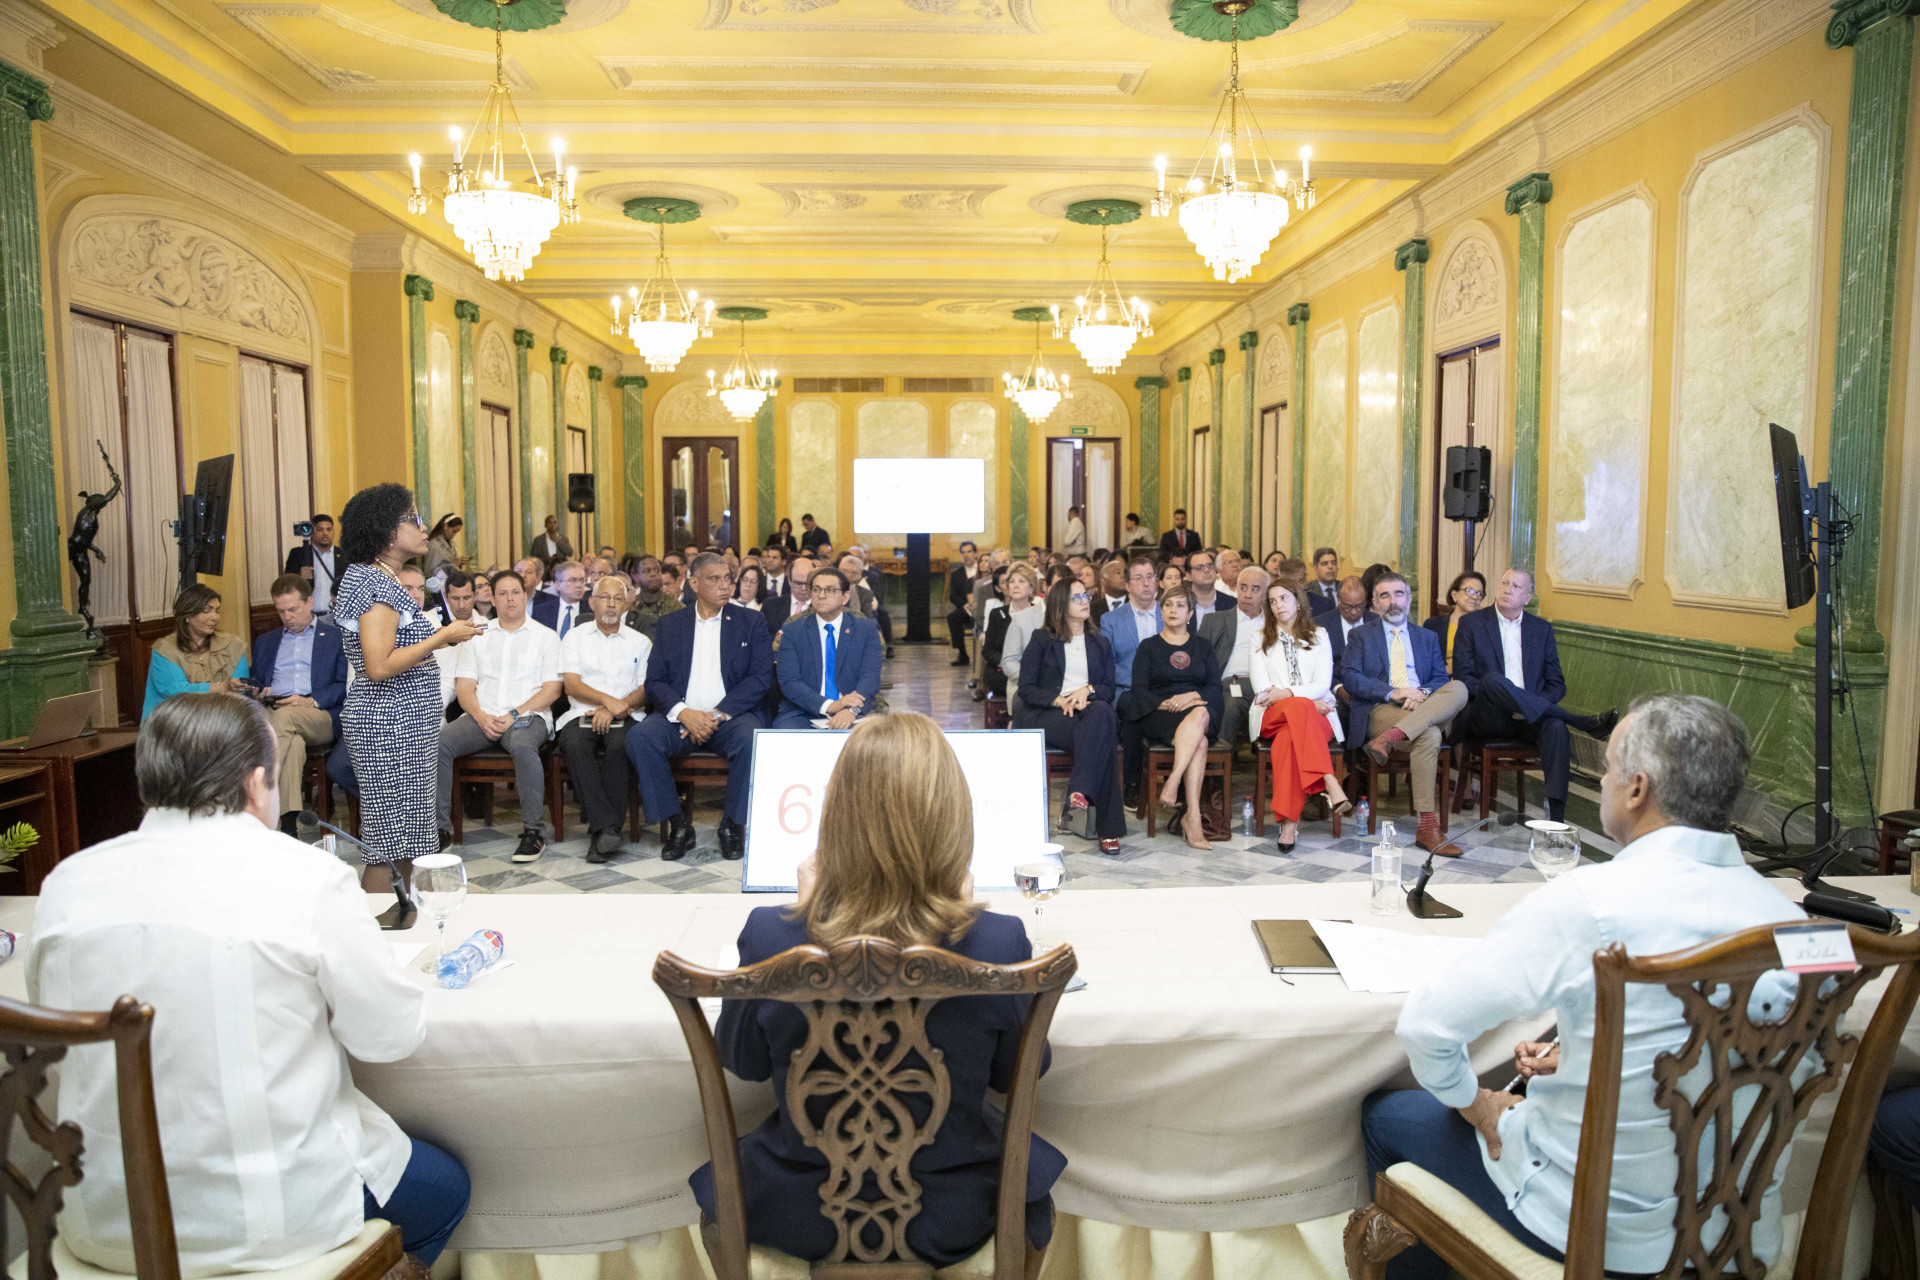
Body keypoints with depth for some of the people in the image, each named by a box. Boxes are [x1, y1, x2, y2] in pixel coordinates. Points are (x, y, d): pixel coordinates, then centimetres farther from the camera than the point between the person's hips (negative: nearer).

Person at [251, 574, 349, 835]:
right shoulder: (265, 642, 32)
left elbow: (345, 686, 6)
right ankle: (287, 821, -44)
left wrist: (311, 701, -12)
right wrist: (261, 694, 3)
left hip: (322, 719, -2)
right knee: (293, 742, -37)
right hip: (272, 716, 2)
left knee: (285, 717, -38)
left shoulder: (337, 636, 18)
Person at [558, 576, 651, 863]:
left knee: (620, 745, -34)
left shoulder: (641, 642, 17)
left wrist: (613, 710, -11)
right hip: (582, 715, 1)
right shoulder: (575, 637, 16)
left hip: (624, 718, 0)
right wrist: (608, 699, -15)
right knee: (575, 745, -34)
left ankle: (599, 832, -30)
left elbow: (646, 692, 7)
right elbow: (571, 685, 2)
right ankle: (607, 828, -36)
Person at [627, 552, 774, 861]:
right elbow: (655, 681, 5)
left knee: (751, 739, -34)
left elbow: (761, 677, -1)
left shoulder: (751, 621, 9)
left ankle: (733, 824, -12)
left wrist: (718, 714, -13)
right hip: (680, 717, 2)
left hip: (731, 716, -2)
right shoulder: (670, 624, 13)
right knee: (639, 737, -27)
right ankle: (678, 824, -14)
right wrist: (683, 712, -15)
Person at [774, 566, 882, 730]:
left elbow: (870, 676, -3)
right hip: (802, 714, 0)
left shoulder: (867, 631, 9)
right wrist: (829, 705, -19)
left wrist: (851, 710, -23)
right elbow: (789, 681, -4)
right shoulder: (792, 632, 7)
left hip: (852, 717, 0)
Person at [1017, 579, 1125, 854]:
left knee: (1103, 713, -38)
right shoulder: (1042, 640, 13)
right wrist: (1059, 700, -14)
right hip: (1048, 717, -3)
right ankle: (1107, 828, -41)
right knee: (1101, 737, -35)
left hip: (1092, 711, 3)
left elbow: (1109, 687, 13)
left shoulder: (1101, 643, 25)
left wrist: (1088, 690, -10)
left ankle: (1080, 792, -48)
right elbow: (1026, 688, 3)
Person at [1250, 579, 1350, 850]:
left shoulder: (1319, 635, 19)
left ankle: (1288, 820, -47)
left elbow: (1323, 684, 5)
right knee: (1300, 708, -40)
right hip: (1272, 715, -1)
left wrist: (1288, 692, -14)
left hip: (1316, 714, 1)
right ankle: (1329, 783, -54)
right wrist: (1305, 700, -11)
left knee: (1290, 735, -40)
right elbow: (1262, 690, 3)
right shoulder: (1261, 639, 19)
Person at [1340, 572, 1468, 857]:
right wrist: (1393, 692, -13)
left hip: (1426, 709, 4)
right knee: (1428, 737, -35)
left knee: (1458, 688, -29)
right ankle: (1427, 828, -33)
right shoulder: (1360, 635, 17)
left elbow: (1440, 677, 13)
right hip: (1380, 711, -3)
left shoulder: (1427, 637, 26)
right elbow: (1349, 677, 1)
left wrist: (1423, 693, -12)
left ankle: (1390, 737, -40)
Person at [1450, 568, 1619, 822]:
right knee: (1493, 679, -35)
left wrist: (1529, 707, -9)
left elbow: (1557, 685, 12)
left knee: (1556, 727, -32)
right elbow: (1461, 677, 0)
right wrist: (1493, 694, -18)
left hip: (1529, 716, 2)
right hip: (1488, 718, -2)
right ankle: (1584, 722, -29)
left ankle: (1556, 817, -37)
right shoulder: (1471, 623, 9)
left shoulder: (1542, 629, 16)